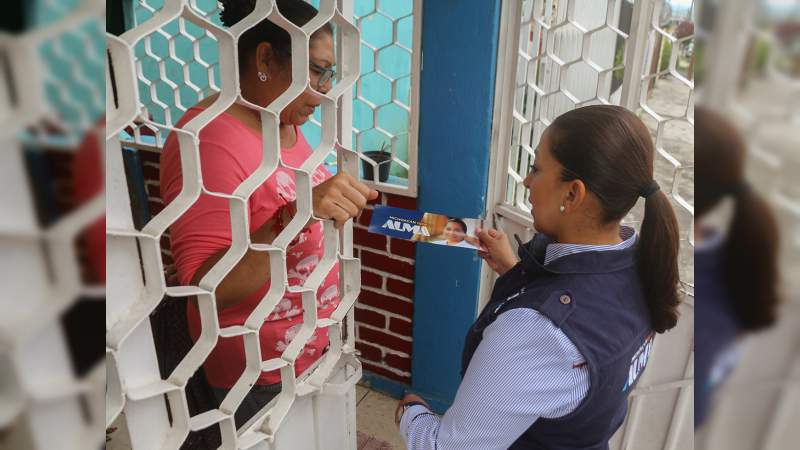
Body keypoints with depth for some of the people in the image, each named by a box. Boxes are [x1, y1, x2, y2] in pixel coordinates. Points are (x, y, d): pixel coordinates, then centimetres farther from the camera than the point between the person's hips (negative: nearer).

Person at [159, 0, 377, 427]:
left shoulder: (284, 122, 1)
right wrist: (297, 213, -41)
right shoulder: (210, 140, -26)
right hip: (258, 375, -8)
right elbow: (206, 289, -30)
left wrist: (337, 202, 4)